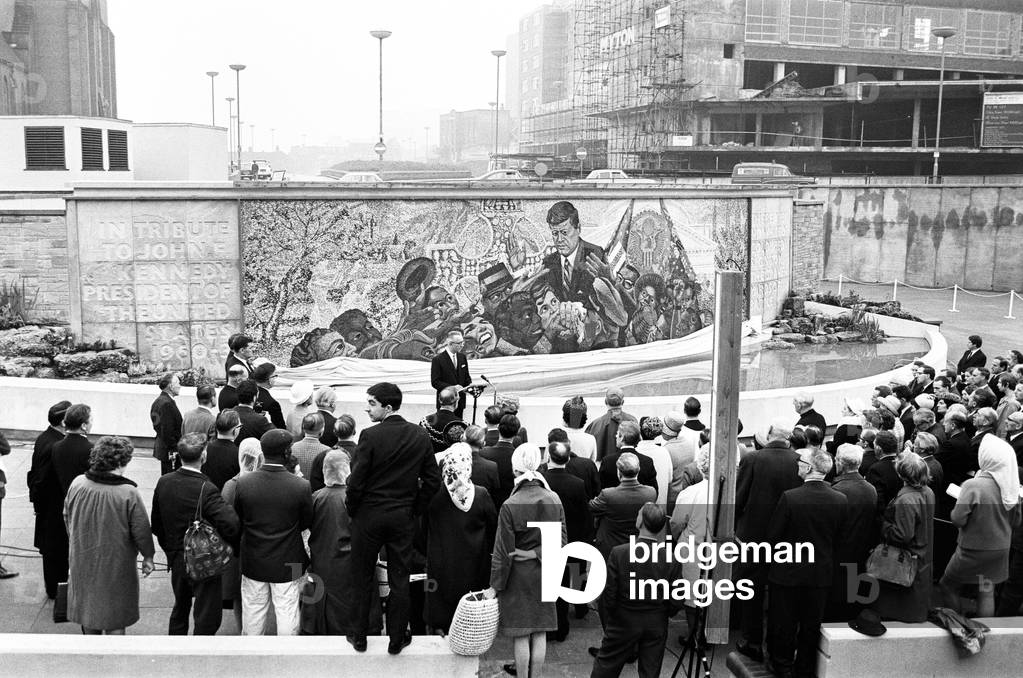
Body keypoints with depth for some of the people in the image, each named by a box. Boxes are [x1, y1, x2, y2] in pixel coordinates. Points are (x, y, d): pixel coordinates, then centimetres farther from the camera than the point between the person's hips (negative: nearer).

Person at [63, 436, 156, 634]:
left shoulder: (77, 484, -10)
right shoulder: (129, 493, -23)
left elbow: (67, 518, 4)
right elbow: (141, 529, -15)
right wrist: (148, 556, 1)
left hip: (82, 561, 4)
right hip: (115, 566, -4)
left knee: (88, 611, 23)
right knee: (115, 620, 11)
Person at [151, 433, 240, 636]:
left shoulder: (163, 482, -6)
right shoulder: (206, 490, -26)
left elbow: (156, 525, 5)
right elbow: (231, 525, -32)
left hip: (176, 560, 7)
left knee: (180, 608, 26)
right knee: (208, 618, 7)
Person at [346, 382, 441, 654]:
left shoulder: (370, 436, -17)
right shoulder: (420, 436, -3)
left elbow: (356, 481, -14)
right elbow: (433, 480, 1)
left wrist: (352, 510, 1)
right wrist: (415, 509, 10)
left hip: (369, 515, -3)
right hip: (403, 519, 3)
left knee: (362, 579, 12)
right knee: (399, 580, 12)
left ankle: (359, 637, 22)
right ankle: (397, 639, 19)